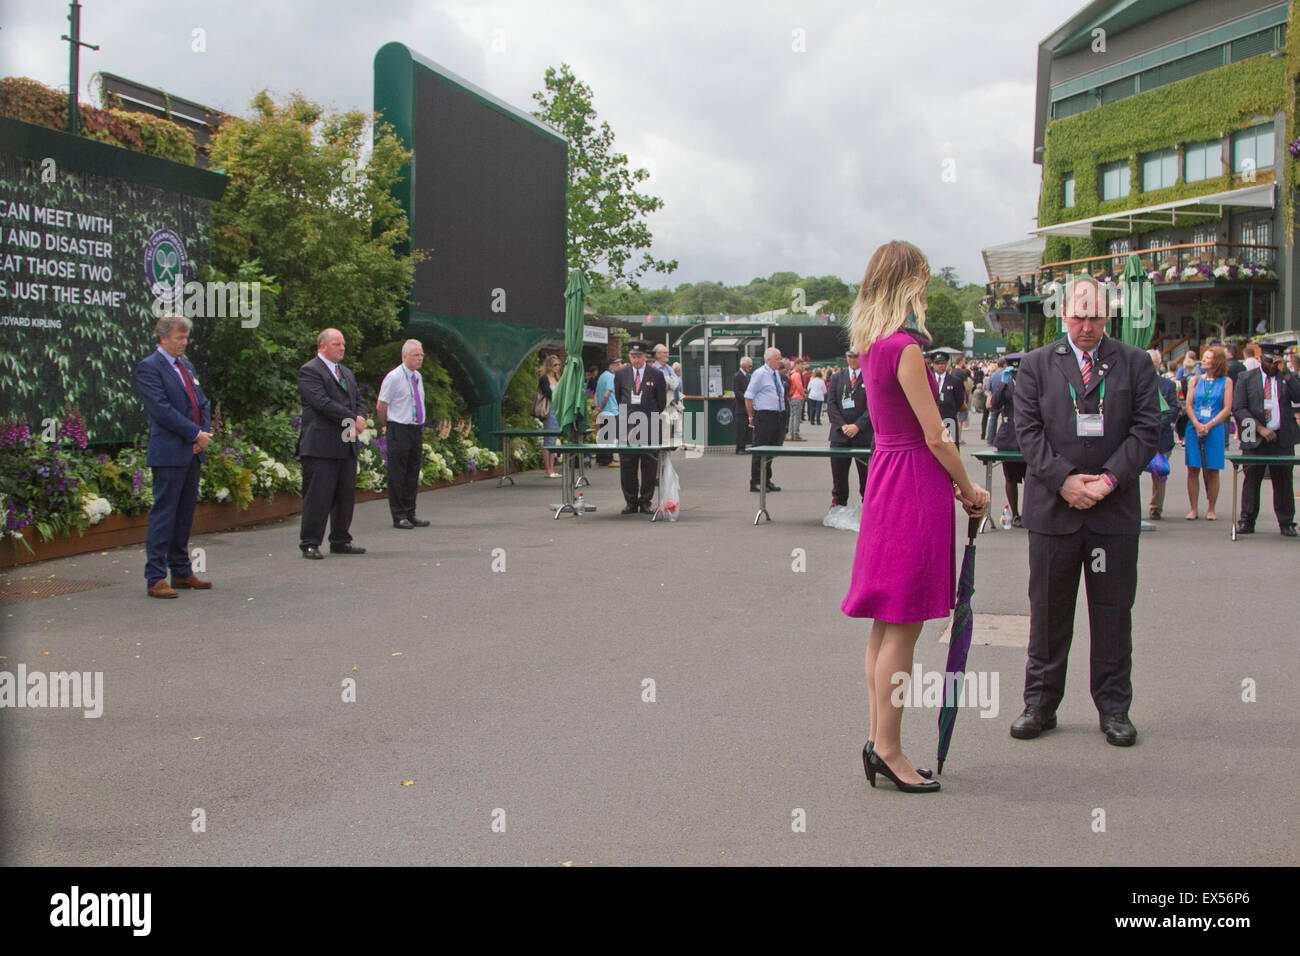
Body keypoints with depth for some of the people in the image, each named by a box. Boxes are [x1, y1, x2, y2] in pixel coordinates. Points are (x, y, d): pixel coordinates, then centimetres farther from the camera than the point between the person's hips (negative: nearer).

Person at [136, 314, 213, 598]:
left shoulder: (186, 366, 18)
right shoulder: (149, 367, -8)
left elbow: (202, 403, 19)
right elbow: (162, 409, -17)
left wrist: (205, 432, 0)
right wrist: (196, 434, -15)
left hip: (193, 451, 8)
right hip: (168, 453, -8)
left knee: (185, 513, 12)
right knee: (163, 513, -6)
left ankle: (182, 572, 19)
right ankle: (155, 578, -3)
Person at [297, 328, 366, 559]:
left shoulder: (347, 373, 22)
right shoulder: (309, 371, -6)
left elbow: (357, 400, 19)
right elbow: (322, 402, -16)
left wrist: (357, 424, -2)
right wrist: (353, 419, -14)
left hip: (347, 445, 8)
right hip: (321, 445, -8)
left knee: (346, 494, 10)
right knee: (318, 496, -7)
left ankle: (340, 541, 19)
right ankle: (309, 544, -1)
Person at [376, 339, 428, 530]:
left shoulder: (418, 377, 12)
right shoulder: (393, 378, -10)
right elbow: (381, 407, -5)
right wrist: (385, 426, 7)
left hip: (417, 430, 7)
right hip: (399, 430, -7)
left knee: (413, 474, 10)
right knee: (397, 475, -4)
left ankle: (410, 514, 17)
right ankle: (399, 516, 0)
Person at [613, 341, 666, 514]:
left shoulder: (656, 375, 2)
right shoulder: (620, 374, 7)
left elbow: (662, 402, 9)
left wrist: (651, 418, 11)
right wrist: (626, 415, 13)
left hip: (649, 426, -1)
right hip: (627, 426, 1)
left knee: (649, 466, 0)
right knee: (627, 466, 1)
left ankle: (645, 502, 8)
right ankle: (631, 503, 9)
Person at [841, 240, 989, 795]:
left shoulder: (872, 345, 12)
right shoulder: (904, 348, -15)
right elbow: (936, 437, -13)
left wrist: (951, 484, 16)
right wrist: (969, 490, 0)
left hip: (886, 479, 9)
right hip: (915, 485, -9)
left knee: (887, 624, 12)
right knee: (902, 627, -4)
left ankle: (878, 740, 19)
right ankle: (887, 748, 2)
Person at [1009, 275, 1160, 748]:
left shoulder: (1135, 363, 5)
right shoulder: (1036, 364, 6)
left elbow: (1146, 429, -1)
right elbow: (1028, 429, -1)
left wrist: (1108, 479, -12)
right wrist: (1063, 479, -12)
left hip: (1114, 509, 0)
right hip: (1052, 508, 0)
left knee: (1113, 611, 7)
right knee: (1048, 609, 8)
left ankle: (1113, 707, 17)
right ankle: (1040, 703, 18)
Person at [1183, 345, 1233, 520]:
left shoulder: (1226, 381, 3)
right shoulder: (1195, 380, 11)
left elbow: (1227, 409, -2)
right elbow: (1188, 405, 5)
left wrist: (1208, 426, -11)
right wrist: (1197, 425, -10)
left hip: (1215, 429, -2)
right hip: (1194, 429, 2)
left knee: (1213, 470, 1)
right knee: (1193, 470, -1)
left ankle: (1211, 509, 10)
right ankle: (1193, 509, 6)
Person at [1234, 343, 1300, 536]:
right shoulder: (1246, 378, 6)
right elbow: (1238, 408, -1)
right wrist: (1260, 429, -11)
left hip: (1282, 439, 1)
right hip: (1255, 438, -1)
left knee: (1284, 481, 3)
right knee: (1251, 480, 2)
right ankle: (1246, 522, 8)